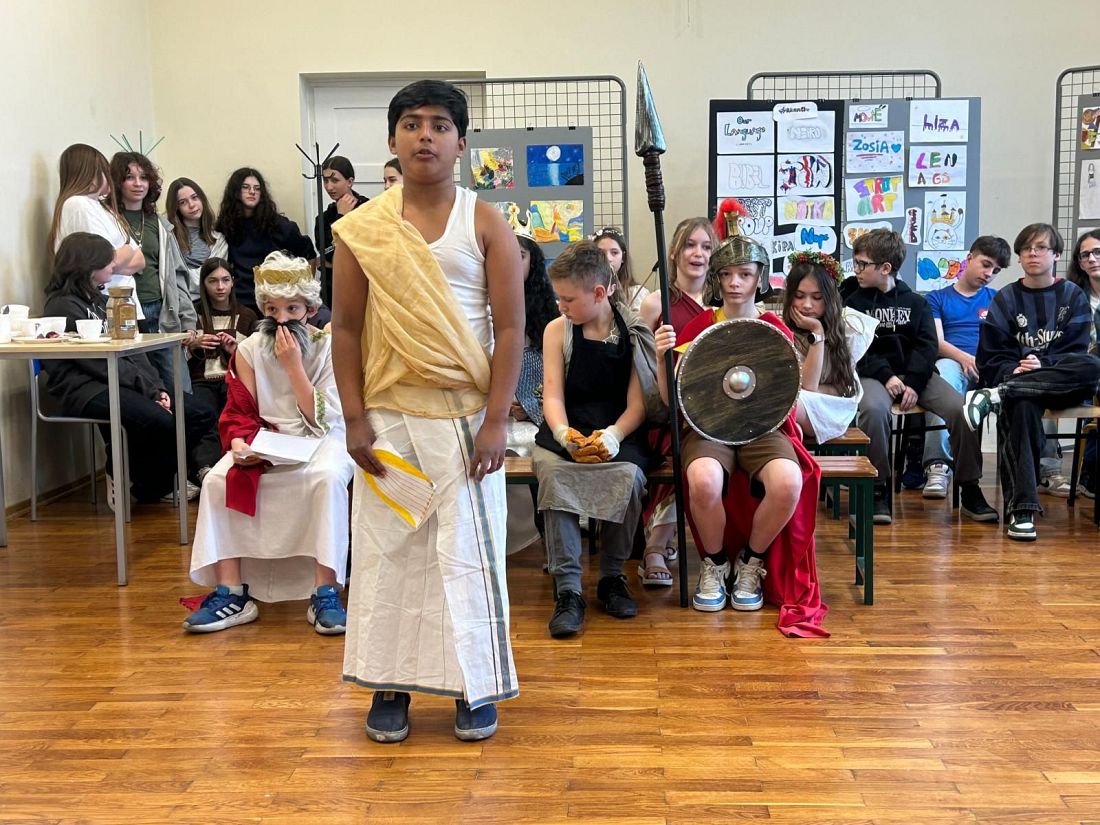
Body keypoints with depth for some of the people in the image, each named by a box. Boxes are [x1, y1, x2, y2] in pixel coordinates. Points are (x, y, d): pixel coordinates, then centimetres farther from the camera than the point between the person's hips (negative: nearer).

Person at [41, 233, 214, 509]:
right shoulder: (64, 305, -8)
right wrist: (149, 389, -16)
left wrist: (158, 387, -1)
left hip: (120, 383, 9)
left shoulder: (98, 299, 21)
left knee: (201, 415, -5)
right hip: (86, 388, -9)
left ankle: (158, 481, 7)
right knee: (160, 421, -32)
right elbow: (98, 362, -16)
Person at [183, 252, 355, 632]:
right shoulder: (249, 350, 0)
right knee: (217, 479, -23)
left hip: (320, 441, -3)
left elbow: (322, 421, -12)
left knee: (328, 477, -36)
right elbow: (239, 415, 2)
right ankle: (231, 594, -19)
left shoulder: (329, 347, -7)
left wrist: (293, 367, -20)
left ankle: (325, 593, -30)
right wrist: (240, 444, -22)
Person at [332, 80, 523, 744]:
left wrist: (496, 421, -9)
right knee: (385, 548, 6)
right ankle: (390, 684, 20)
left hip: (465, 415, -1)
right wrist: (356, 419, -3)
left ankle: (476, 686, 17)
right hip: (388, 415, 2)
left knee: (468, 548, 3)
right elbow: (347, 328, 4)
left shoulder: (487, 225, 0)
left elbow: (511, 328, -3)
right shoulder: (361, 230, 3)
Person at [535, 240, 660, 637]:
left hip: (619, 431, -1)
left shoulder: (634, 330, 1)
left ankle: (612, 577, -9)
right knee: (552, 472, -33)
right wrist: (564, 434, -24)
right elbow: (552, 395, -2)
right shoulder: (557, 330, 5)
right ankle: (567, 588, -27)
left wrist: (614, 435, -25)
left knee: (628, 475, -34)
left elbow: (637, 402, -4)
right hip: (566, 430, 1)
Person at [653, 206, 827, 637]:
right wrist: (662, 358, -16)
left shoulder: (774, 328, 8)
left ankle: (750, 563, -2)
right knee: (704, 481, -37)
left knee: (789, 482, -33)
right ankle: (714, 565, -5)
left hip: (762, 427, 1)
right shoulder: (699, 326, 4)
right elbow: (670, 397, 3)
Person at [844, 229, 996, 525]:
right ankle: (879, 489, -24)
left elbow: (927, 346, 2)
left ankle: (969, 491, -9)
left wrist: (913, 383, -14)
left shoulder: (916, 302, 13)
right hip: (873, 375, -2)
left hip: (916, 372, 2)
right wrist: (887, 377, -16)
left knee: (962, 410, -23)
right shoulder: (854, 302, 9)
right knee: (873, 408, -38)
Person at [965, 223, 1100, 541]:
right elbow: (990, 356, 4)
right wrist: (1013, 369, -17)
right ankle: (1021, 509, -40)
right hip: (1015, 379, -1)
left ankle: (996, 396, -35)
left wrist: (1044, 364, -19)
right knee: (1022, 407, -38)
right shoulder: (1006, 299, 12)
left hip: (1061, 383, 1)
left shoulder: (1073, 296, 12)